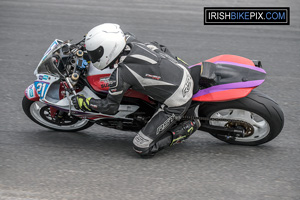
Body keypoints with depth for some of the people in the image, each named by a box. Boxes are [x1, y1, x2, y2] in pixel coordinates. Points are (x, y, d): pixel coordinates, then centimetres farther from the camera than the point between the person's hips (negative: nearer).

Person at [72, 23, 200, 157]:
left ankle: (184, 130, 1)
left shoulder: (120, 75, -22)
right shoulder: (132, 42, -5)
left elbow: (111, 107, -9)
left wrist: (83, 102, 2)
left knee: (142, 148, -4)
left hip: (176, 104, -8)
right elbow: (161, 48, 14)